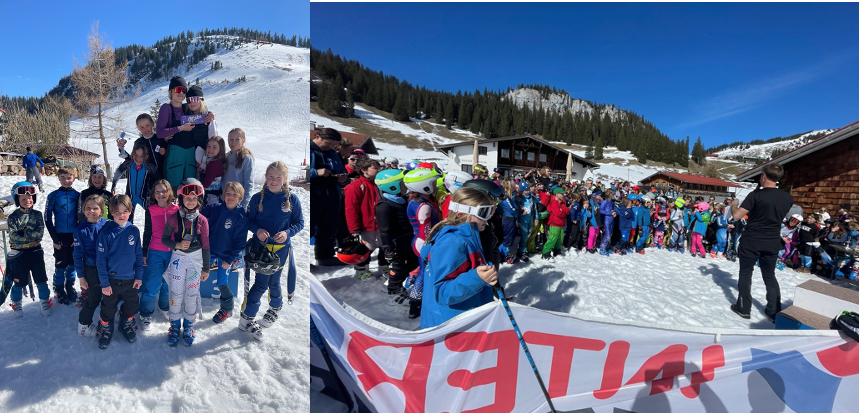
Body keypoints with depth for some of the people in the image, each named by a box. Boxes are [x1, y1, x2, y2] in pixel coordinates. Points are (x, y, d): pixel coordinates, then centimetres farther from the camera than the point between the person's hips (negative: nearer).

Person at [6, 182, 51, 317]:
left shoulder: (37, 215, -1)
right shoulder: (13, 217, -5)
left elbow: (40, 233, -11)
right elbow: (14, 237, -13)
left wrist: (25, 232, -23)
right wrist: (32, 236, -16)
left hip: (36, 251, 1)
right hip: (18, 254, -1)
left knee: (41, 278, 7)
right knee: (19, 281, 10)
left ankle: (45, 301, 22)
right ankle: (17, 303, 31)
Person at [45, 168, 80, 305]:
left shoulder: (78, 195, 1)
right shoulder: (53, 196, -2)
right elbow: (47, 218, -1)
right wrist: (54, 238, -5)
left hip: (74, 236, 1)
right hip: (60, 236, -1)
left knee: (72, 264, 10)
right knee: (60, 265, 4)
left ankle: (70, 288, 26)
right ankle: (59, 291, 20)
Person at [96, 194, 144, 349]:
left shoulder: (134, 231, -6)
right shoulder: (106, 232, -15)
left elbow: (138, 255, 2)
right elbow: (101, 259, -11)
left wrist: (139, 276, 1)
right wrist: (104, 283, -10)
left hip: (130, 279, 3)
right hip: (112, 279, -3)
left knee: (132, 305, 18)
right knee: (108, 308, 14)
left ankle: (127, 325, 43)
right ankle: (106, 329, 37)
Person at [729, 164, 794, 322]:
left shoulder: (756, 195, -18)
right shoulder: (787, 198, 0)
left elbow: (737, 215, -18)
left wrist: (734, 205, 1)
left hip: (751, 241, -4)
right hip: (772, 242, 5)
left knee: (745, 273, 9)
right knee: (770, 276, 16)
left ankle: (744, 309, 15)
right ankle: (775, 312, 18)